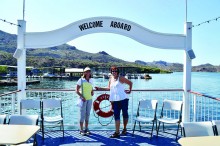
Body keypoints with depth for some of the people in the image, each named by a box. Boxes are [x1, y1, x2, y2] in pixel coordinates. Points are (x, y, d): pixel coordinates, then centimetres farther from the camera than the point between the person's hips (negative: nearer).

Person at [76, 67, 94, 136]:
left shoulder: (91, 80, 7)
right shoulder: (81, 80, -8)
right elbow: (77, 90, -8)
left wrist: (92, 92, -2)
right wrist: (82, 96, -19)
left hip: (90, 99, 5)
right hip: (83, 99, -5)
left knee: (88, 114, 11)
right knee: (82, 114, -1)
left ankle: (86, 129, 22)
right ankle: (81, 130, 9)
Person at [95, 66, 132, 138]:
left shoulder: (121, 78, -4)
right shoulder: (110, 79, 11)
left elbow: (130, 83, 3)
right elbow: (109, 88, 19)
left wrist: (129, 90, 1)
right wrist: (100, 88, 15)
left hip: (123, 99, -4)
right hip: (115, 100, 5)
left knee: (125, 113, 7)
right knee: (116, 115, 2)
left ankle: (124, 129, 26)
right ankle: (117, 132, 4)